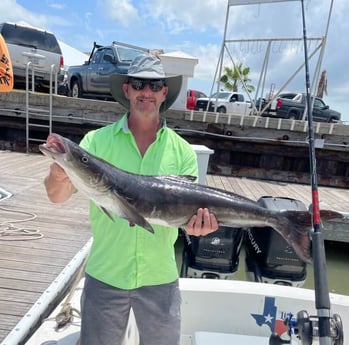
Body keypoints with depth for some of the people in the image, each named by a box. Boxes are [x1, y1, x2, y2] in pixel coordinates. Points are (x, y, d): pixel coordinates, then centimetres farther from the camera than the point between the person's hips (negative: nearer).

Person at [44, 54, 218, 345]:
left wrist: (196, 224, -27)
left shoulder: (182, 151, -4)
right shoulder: (97, 141, -7)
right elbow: (58, 196, -13)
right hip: (105, 275, 0)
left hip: (160, 276, 1)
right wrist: (59, 175, -35)